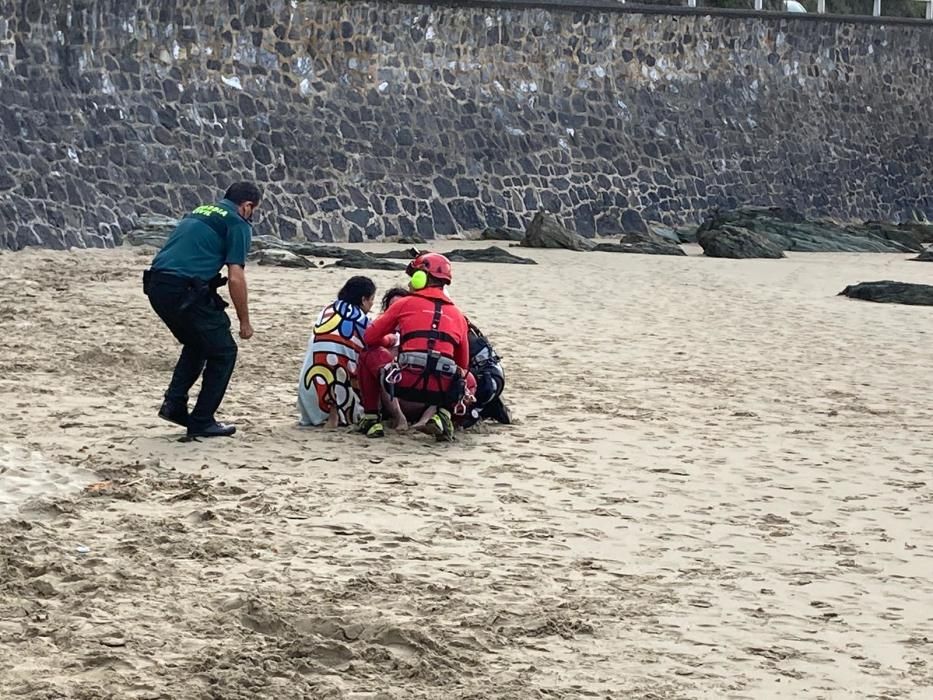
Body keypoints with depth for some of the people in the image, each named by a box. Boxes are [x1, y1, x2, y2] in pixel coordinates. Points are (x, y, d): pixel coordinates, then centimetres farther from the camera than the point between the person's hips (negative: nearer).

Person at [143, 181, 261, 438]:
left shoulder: (198, 213, 25)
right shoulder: (238, 224, 1)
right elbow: (235, 278, -7)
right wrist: (244, 321, 3)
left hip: (156, 286, 8)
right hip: (184, 289, -8)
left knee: (197, 344, 29)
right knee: (223, 352, 9)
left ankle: (174, 404, 19)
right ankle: (202, 422, 9)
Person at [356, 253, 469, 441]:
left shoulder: (405, 304, 12)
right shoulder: (457, 315, 19)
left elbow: (370, 338, 20)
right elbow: (463, 364, 24)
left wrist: (387, 343, 42)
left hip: (406, 384, -2)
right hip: (442, 390, 2)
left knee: (368, 355, 25)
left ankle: (371, 419, 21)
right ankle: (442, 414, 7)